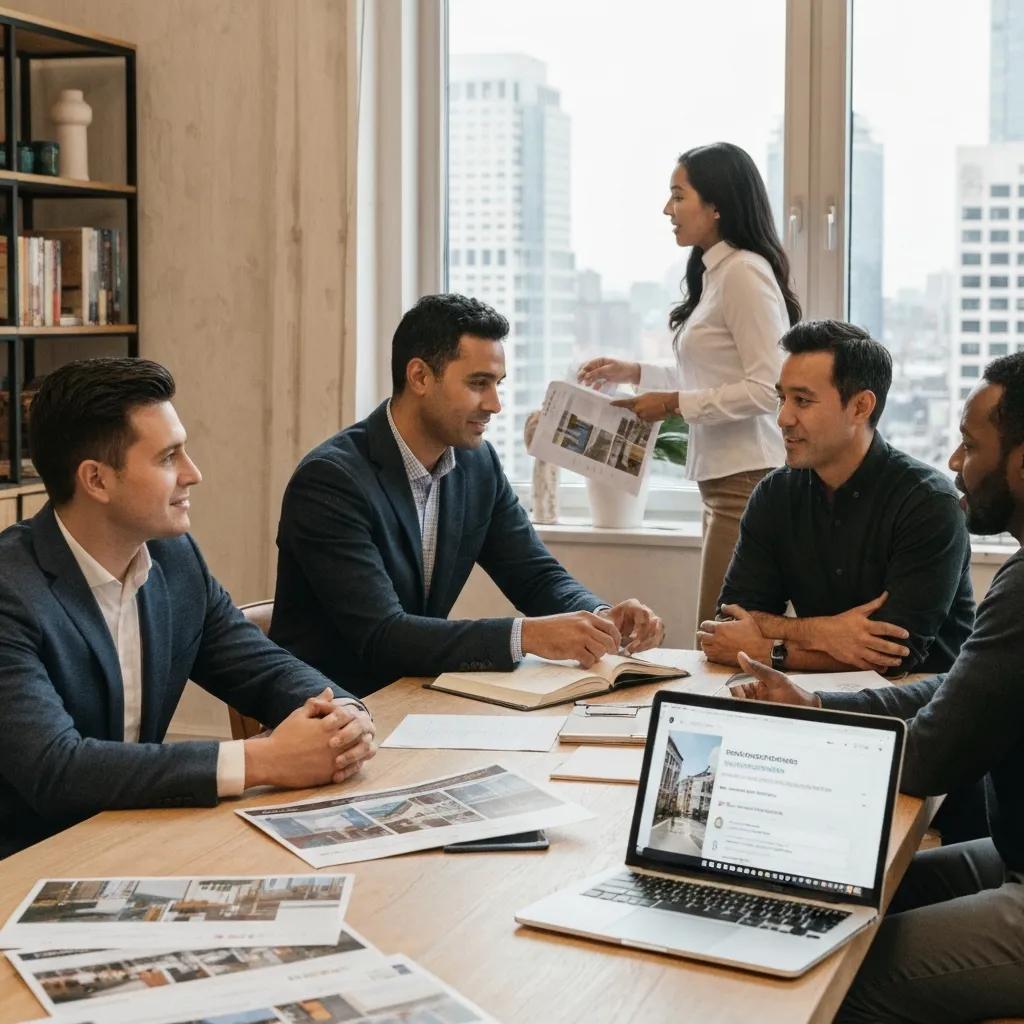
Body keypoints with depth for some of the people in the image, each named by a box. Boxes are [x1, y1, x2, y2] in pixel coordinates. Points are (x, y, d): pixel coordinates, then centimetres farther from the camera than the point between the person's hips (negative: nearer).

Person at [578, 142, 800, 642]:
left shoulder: (745, 272, -13)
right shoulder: (716, 273, 16)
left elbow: (766, 388, -18)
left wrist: (674, 403, -14)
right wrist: (635, 373, 19)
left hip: (748, 479, -9)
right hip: (723, 477, 9)